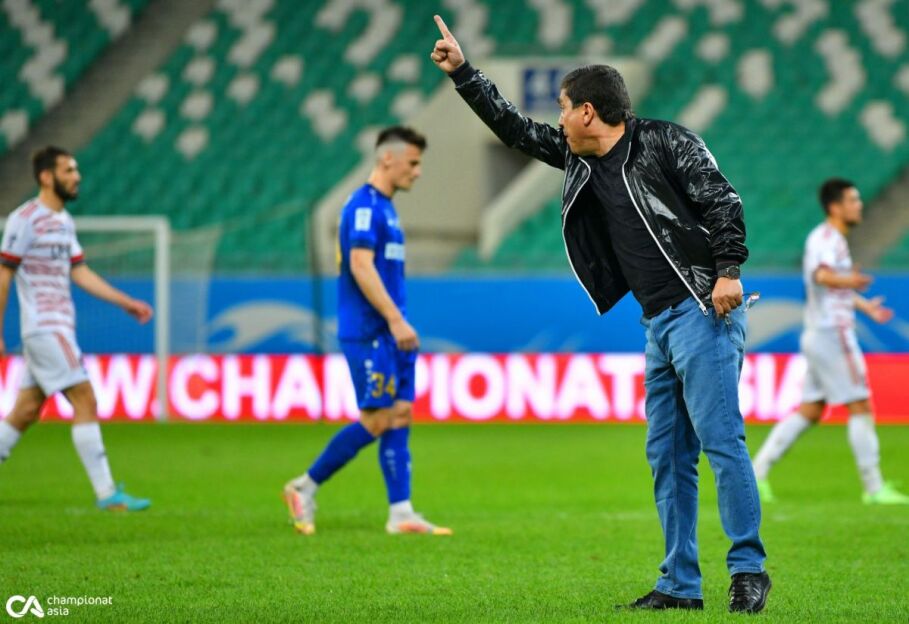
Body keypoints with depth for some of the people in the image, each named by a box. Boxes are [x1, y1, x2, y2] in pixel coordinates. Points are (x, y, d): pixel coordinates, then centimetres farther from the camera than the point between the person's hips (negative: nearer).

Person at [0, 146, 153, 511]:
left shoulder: (64, 221, 15)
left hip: (60, 329, 9)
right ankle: (106, 494, -10)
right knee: (85, 401, -11)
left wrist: (125, 302, 13)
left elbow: (80, 273, 19)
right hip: (44, 328, -9)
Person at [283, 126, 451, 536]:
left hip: (390, 333, 10)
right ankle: (305, 488, 4)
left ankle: (401, 514, 3)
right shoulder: (364, 205, -13)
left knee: (400, 416, 4)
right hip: (368, 332, -10)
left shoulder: (384, 207, 17)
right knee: (376, 421, -8)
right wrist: (395, 320, -24)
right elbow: (360, 266, -21)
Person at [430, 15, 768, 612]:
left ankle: (749, 570, -9)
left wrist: (728, 271, -20)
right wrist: (461, 70, 22)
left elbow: (723, 200, -10)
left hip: (702, 313, -9)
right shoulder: (580, 158, 16)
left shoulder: (665, 142, -5)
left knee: (721, 440, -12)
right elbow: (514, 128, 23)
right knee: (668, 456, 7)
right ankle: (680, 585, 9)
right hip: (660, 323, 9)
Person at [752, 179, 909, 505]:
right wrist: (847, 281, -58)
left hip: (819, 335, 10)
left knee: (809, 411, 9)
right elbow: (821, 275, -37)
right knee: (860, 407, -6)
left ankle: (757, 471, 6)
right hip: (832, 334, -10)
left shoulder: (834, 240, 17)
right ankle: (874, 488, -3)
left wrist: (864, 305, 46)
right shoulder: (825, 239, -15)